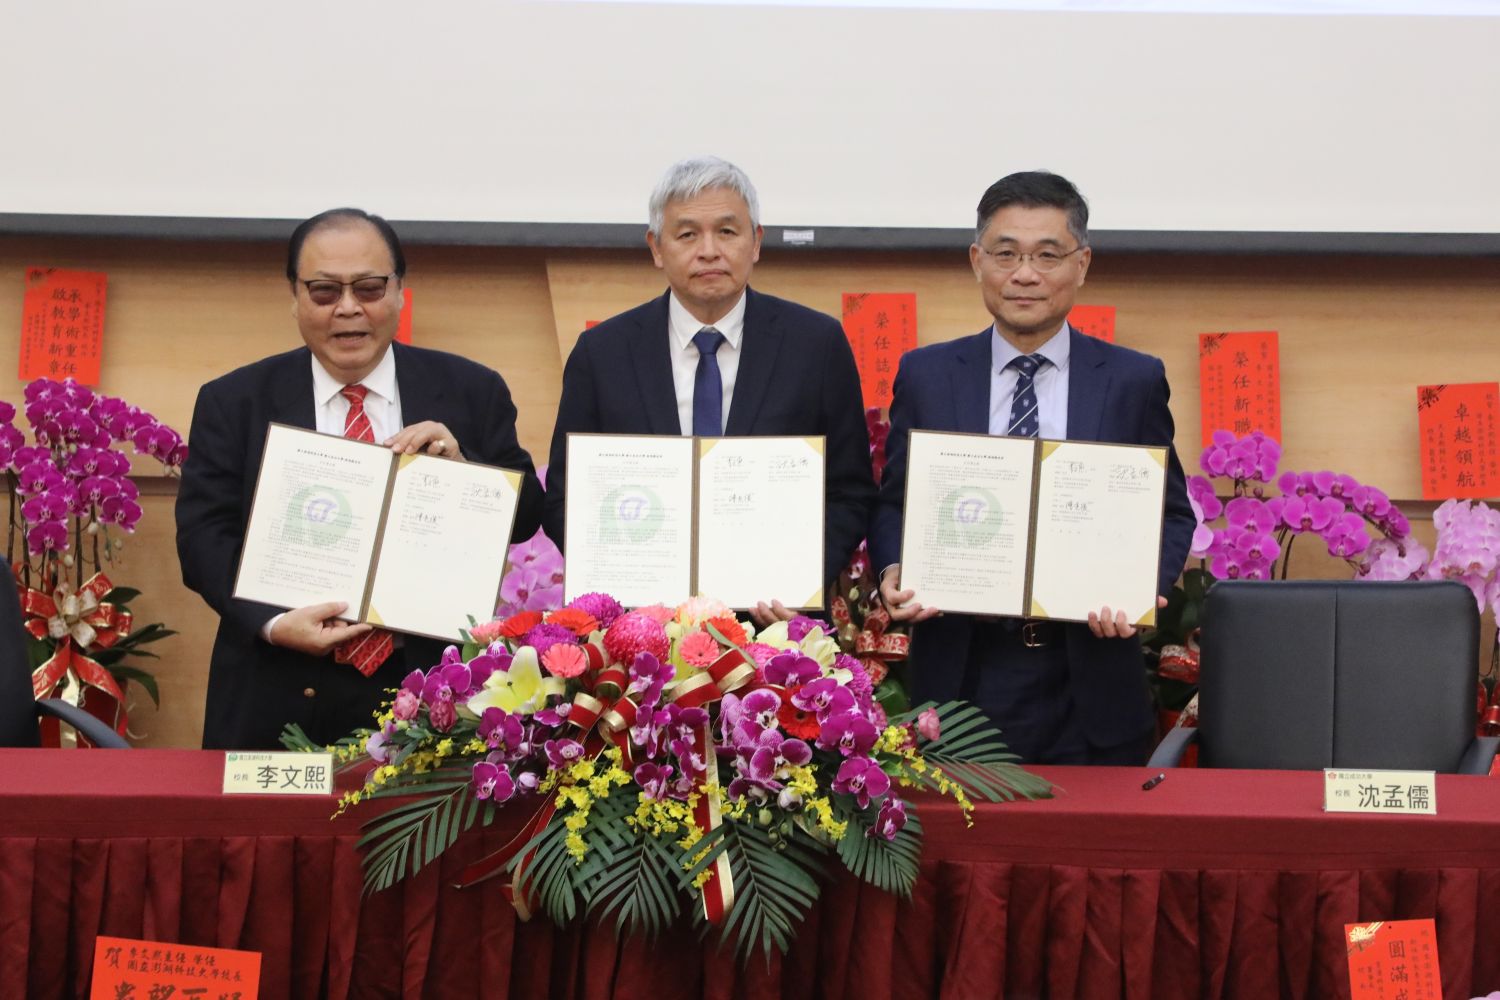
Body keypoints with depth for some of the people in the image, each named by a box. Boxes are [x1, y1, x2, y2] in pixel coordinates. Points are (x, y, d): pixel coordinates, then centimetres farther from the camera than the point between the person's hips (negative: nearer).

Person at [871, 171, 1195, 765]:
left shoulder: (1135, 380, 4)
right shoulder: (925, 376, 6)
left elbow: (1171, 512, 7)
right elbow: (892, 503, 10)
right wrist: (893, 572, -11)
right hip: (961, 677, 0)